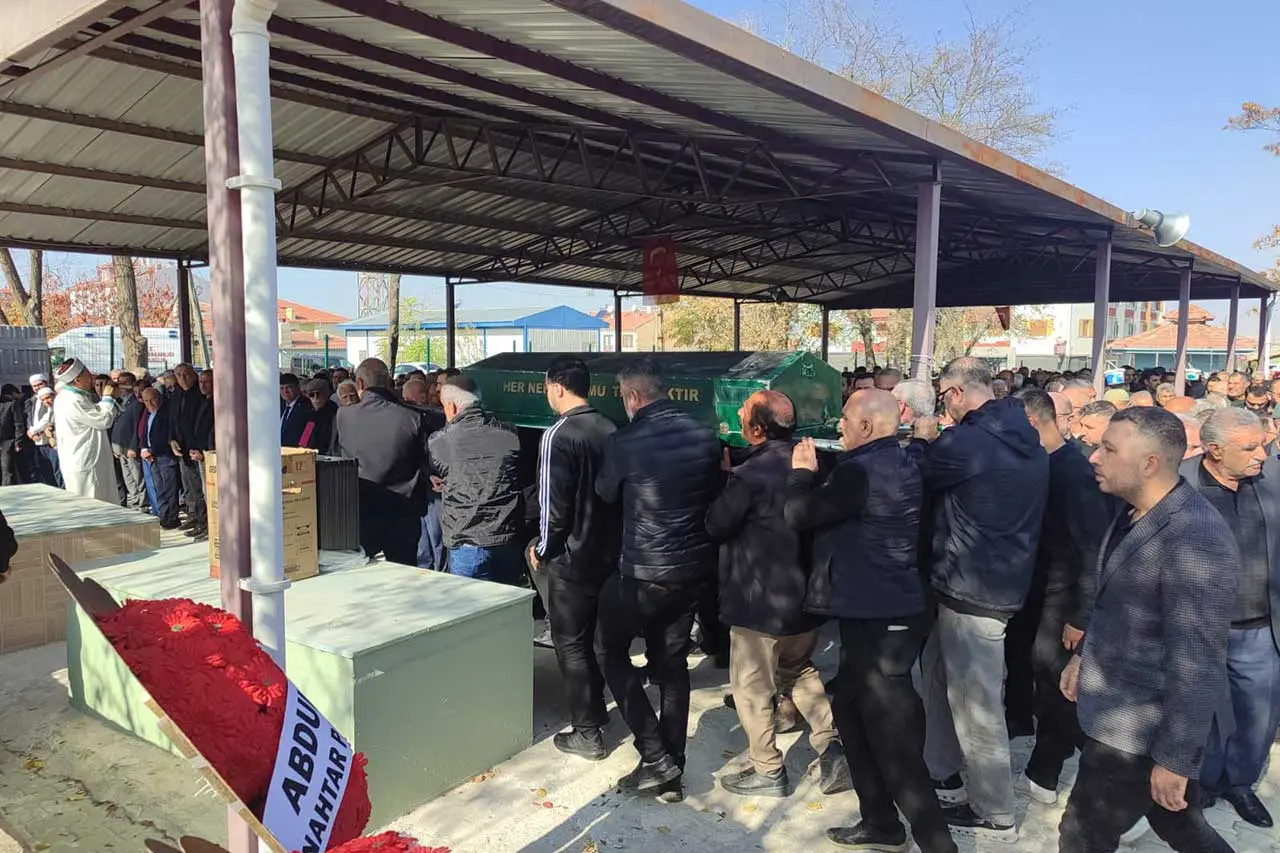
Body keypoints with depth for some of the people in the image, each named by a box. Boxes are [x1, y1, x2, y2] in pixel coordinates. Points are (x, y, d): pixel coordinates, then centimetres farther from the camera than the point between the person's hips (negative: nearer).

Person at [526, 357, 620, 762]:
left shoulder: (558, 435, -18)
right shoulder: (610, 430, 1)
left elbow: (553, 503, -20)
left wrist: (542, 548, -5)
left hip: (571, 557, -7)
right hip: (609, 552, 7)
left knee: (571, 645, 6)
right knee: (593, 636, 22)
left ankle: (587, 734, 15)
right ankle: (595, 710, 37)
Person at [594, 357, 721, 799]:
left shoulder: (624, 443, -17)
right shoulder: (705, 436, -3)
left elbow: (606, 493, 1)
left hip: (644, 573, -5)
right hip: (695, 568, 6)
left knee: (610, 649, 15)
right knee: (672, 662, 17)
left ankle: (655, 757, 10)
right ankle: (671, 771, 24)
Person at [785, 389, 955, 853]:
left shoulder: (863, 471, -22)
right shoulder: (898, 461, 10)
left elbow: (799, 515, -13)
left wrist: (802, 472, 2)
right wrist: (818, 473, 9)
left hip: (878, 618, -11)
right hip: (886, 610, 11)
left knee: (894, 740, -2)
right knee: (851, 711, 21)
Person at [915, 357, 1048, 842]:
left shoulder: (966, 441, -21)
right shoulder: (1028, 441, 7)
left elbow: (915, 477, -5)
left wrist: (922, 441, 12)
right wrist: (937, 446, 13)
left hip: (973, 589, -10)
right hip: (1007, 580, 10)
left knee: (976, 704, 3)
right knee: (938, 676, 22)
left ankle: (995, 814, 17)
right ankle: (941, 771, 37)